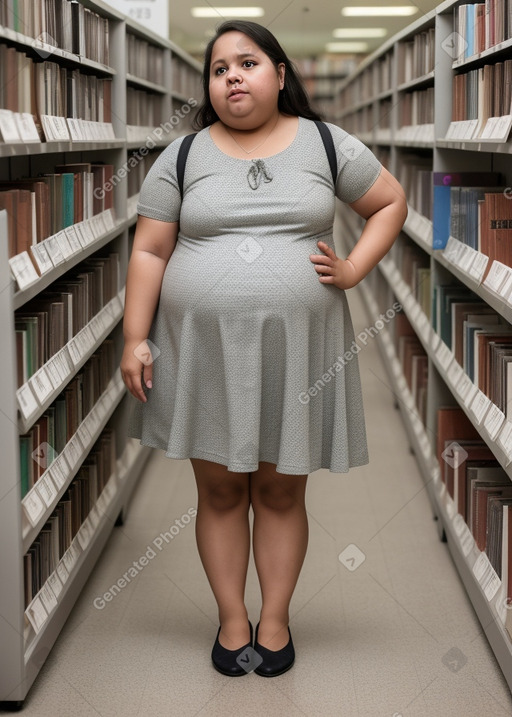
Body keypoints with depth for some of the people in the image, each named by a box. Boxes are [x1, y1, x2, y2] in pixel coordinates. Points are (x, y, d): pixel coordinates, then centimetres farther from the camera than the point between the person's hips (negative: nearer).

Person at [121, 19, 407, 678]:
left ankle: (275, 619, 21)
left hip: (295, 347, 0)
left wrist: (353, 270, -2)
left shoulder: (327, 145, 4)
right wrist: (135, 339, -4)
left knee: (281, 492, 7)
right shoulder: (182, 156, 3)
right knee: (219, 490, 7)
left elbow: (391, 203, 12)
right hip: (204, 350, 1)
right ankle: (233, 620, 20)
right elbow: (149, 252, 3)